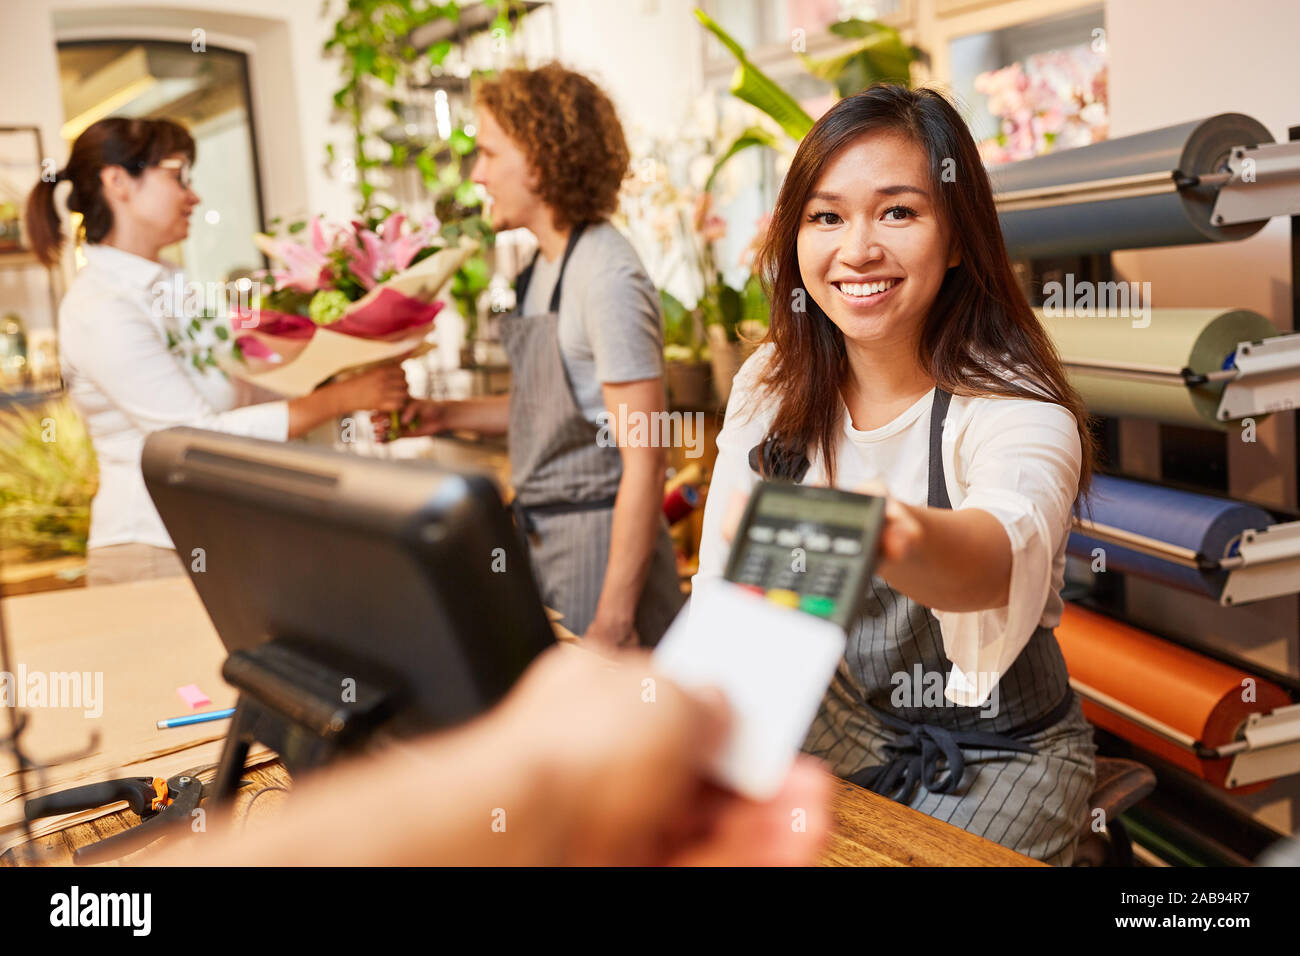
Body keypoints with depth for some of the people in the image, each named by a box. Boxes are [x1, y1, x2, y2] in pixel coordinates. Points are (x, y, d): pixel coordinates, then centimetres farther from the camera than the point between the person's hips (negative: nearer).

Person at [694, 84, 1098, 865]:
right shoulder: (770, 387, -6)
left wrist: (905, 538, -66)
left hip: (999, 751, -3)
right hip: (840, 721, 4)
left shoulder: (1018, 407, -21)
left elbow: (1007, 546, -44)